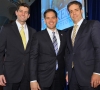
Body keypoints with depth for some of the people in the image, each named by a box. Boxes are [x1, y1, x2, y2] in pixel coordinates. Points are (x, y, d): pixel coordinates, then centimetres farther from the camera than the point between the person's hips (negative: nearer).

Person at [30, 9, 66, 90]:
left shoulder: (63, 35, 7)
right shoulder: (39, 36, -3)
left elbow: (65, 55, 13)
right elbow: (33, 58, -6)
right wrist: (33, 80, -11)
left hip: (60, 77, 3)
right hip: (43, 78, -3)